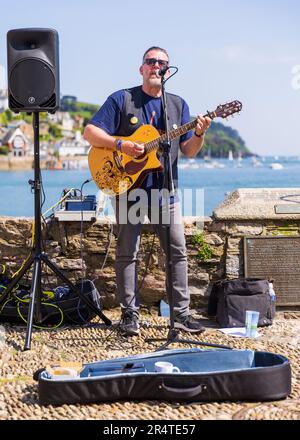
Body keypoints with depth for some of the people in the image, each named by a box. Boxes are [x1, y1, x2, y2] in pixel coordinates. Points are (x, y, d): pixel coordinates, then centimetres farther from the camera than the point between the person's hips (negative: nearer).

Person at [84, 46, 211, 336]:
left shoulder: (178, 105, 12)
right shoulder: (121, 99, 1)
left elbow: (188, 151, 8)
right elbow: (90, 132, -5)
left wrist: (199, 134, -13)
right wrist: (121, 144, -18)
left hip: (165, 191, 3)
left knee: (178, 251, 1)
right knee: (127, 253, 1)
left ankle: (181, 313, 9)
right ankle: (129, 314, 10)